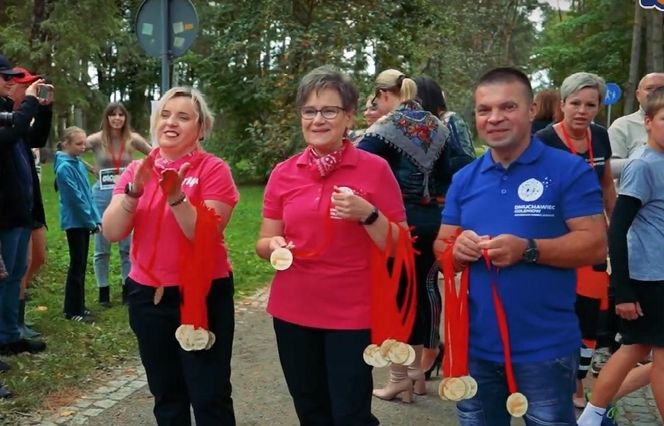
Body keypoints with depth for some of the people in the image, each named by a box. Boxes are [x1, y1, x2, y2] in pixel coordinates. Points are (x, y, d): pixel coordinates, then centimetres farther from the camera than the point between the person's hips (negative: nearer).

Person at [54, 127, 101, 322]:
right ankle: (73, 310, 4)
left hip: (84, 221, 8)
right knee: (77, 265, -3)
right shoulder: (64, 167, -16)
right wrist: (91, 221, -13)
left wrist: (96, 218, 5)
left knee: (81, 264, 12)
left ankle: (77, 306, 21)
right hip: (74, 222, -8)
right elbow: (75, 198, -18)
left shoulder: (80, 164, 9)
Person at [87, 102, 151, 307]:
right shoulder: (97, 139, -6)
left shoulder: (133, 139, -1)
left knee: (128, 247, 5)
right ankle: (103, 291, 18)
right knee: (102, 248, 8)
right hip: (102, 196, -1)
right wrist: (91, 169, -8)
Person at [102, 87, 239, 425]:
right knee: (165, 394, 16)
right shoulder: (137, 170, 5)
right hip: (147, 295, 4)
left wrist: (175, 196, -28)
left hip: (202, 294, -4)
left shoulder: (213, 169, -8)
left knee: (210, 396, -2)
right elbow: (112, 232, -5)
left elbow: (207, 235, -17)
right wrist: (134, 190, -19)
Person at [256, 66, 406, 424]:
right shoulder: (283, 173, 2)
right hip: (293, 312, 4)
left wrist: (367, 214, -21)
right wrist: (274, 246, -14)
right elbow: (264, 243, 9)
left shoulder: (375, 169, -7)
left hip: (353, 314, -3)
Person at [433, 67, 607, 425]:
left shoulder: (570, 170, -8)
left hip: (545, 347, -4)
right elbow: (441, 245, 10)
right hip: (476, 344, 5)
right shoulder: (464, 179, 8)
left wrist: (528, 250, -25)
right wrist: (456, 249, -13)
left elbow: (595, 244, -13)